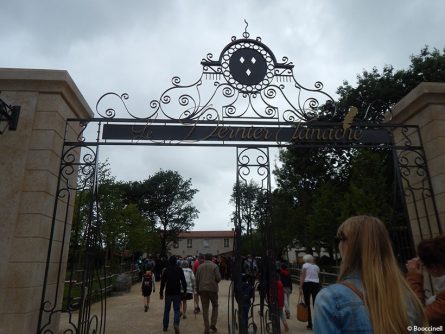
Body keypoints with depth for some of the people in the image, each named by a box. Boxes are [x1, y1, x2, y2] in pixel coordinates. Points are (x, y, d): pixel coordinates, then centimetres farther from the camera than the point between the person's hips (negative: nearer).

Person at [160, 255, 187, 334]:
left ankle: (165, 327, 21)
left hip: (168, 293, 1)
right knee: (177, 310, 5)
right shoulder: (179, 270, -4)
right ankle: (176, 323, -17)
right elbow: (183, 281, -4)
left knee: (166, 310, 16)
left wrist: (161, 293, 8)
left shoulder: (166, 270, -1)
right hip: (177, 293, -1)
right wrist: (185, 289, 5)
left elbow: (162, 282, 1)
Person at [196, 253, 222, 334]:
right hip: (213, 288, -2)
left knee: (205, 308, 7)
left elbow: (197, 279, 6)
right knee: (215, 306, 16)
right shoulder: (214, 266, -2)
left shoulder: (200, 266, 6)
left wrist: (198, 290, 13)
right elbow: (218, 278, -8)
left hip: (202, 289, 2)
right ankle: (213, 324, 7)